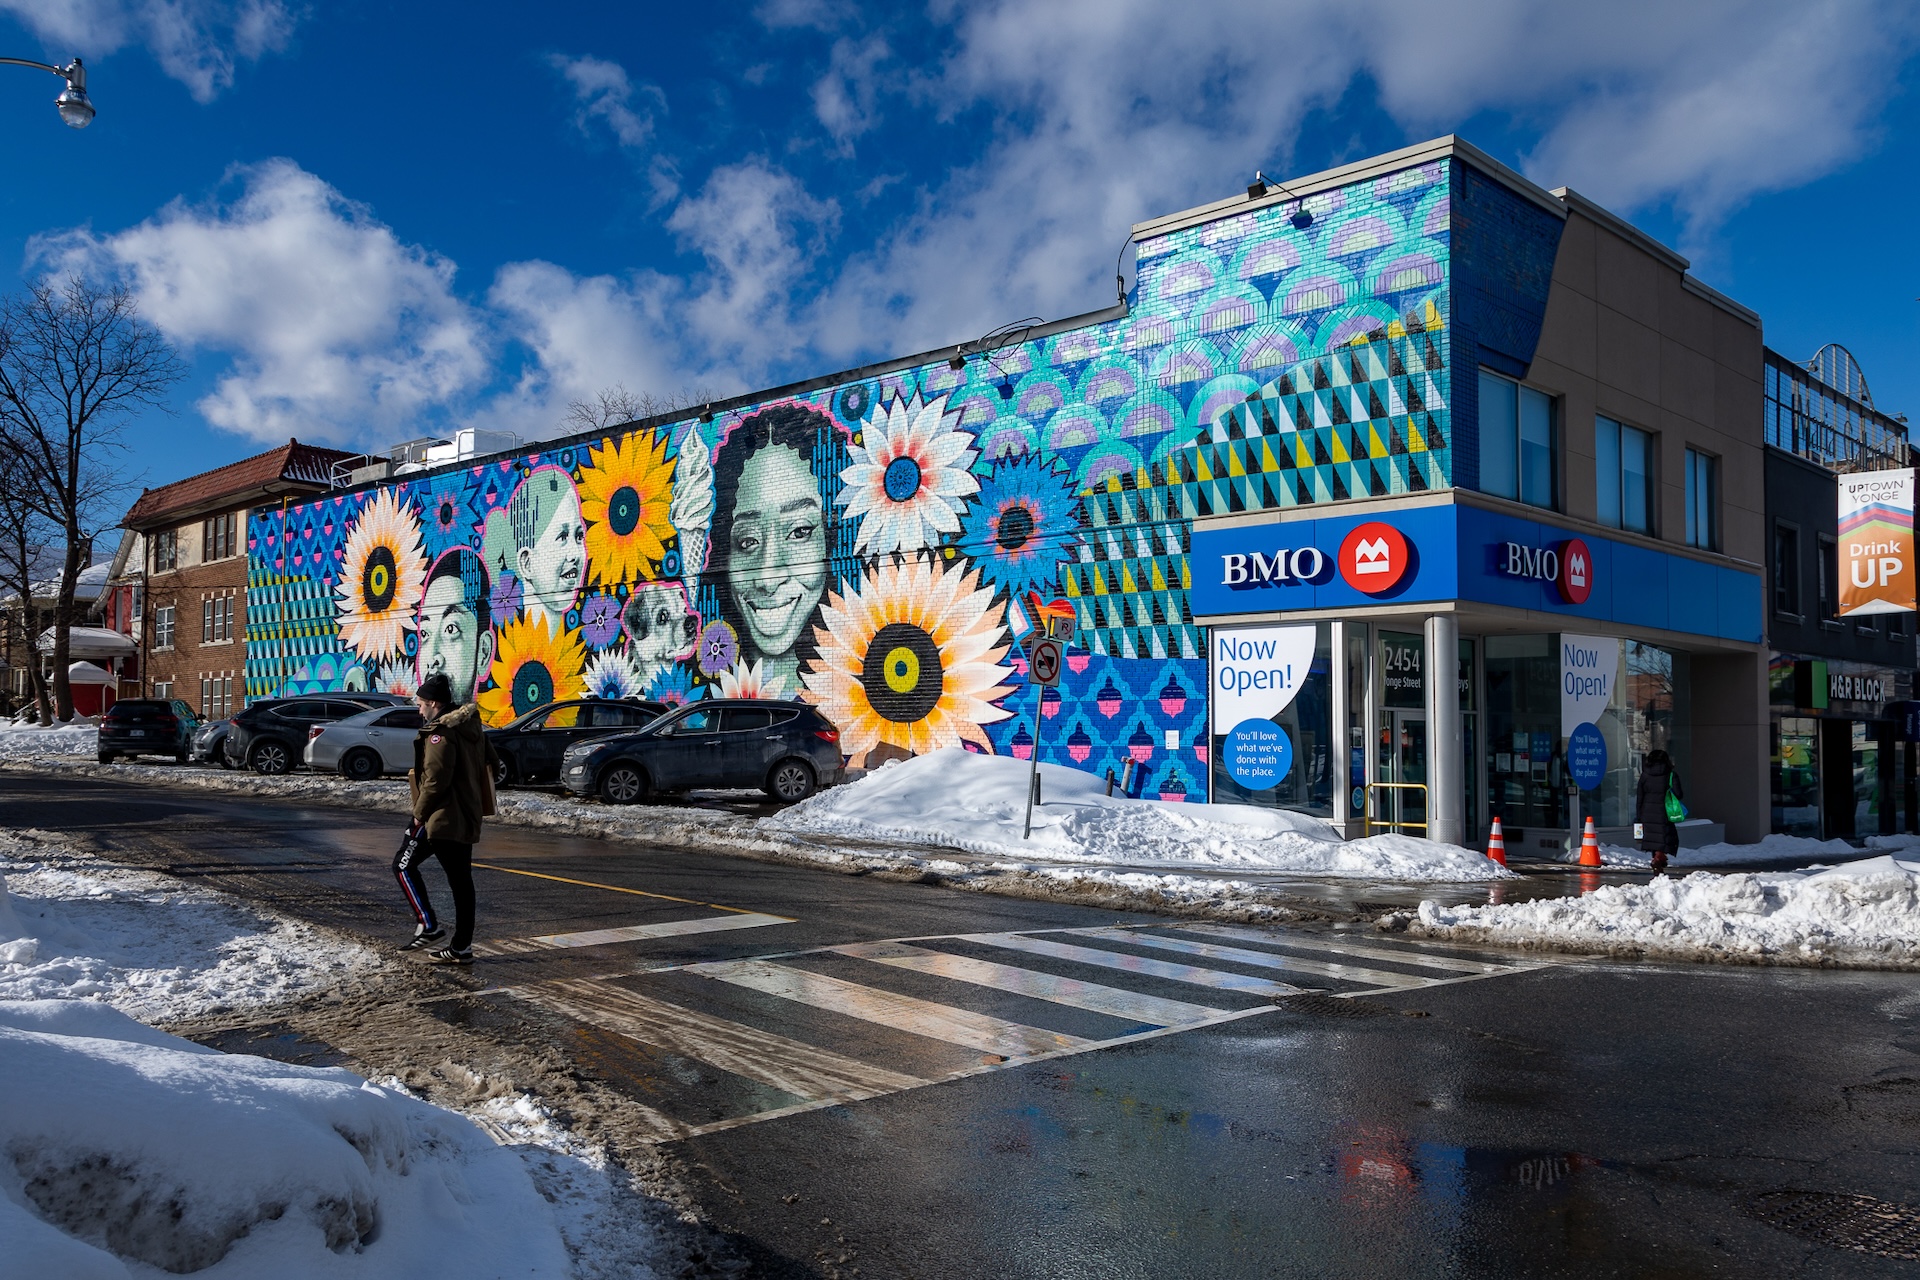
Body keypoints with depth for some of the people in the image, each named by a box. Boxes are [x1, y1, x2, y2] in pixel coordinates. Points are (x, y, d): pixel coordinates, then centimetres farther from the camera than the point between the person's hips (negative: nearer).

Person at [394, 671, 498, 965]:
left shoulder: (440, 732, -15)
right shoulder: (470, 728, 13)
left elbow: (436, 780, -20)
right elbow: (490, 762, 20)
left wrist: (420, 813, -10)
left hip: (442, 816, -9)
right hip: (467, 817, 9)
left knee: (404, 865, 4)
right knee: (461, 880, 9)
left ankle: (427, 926, -2)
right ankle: (461, 947, 12)